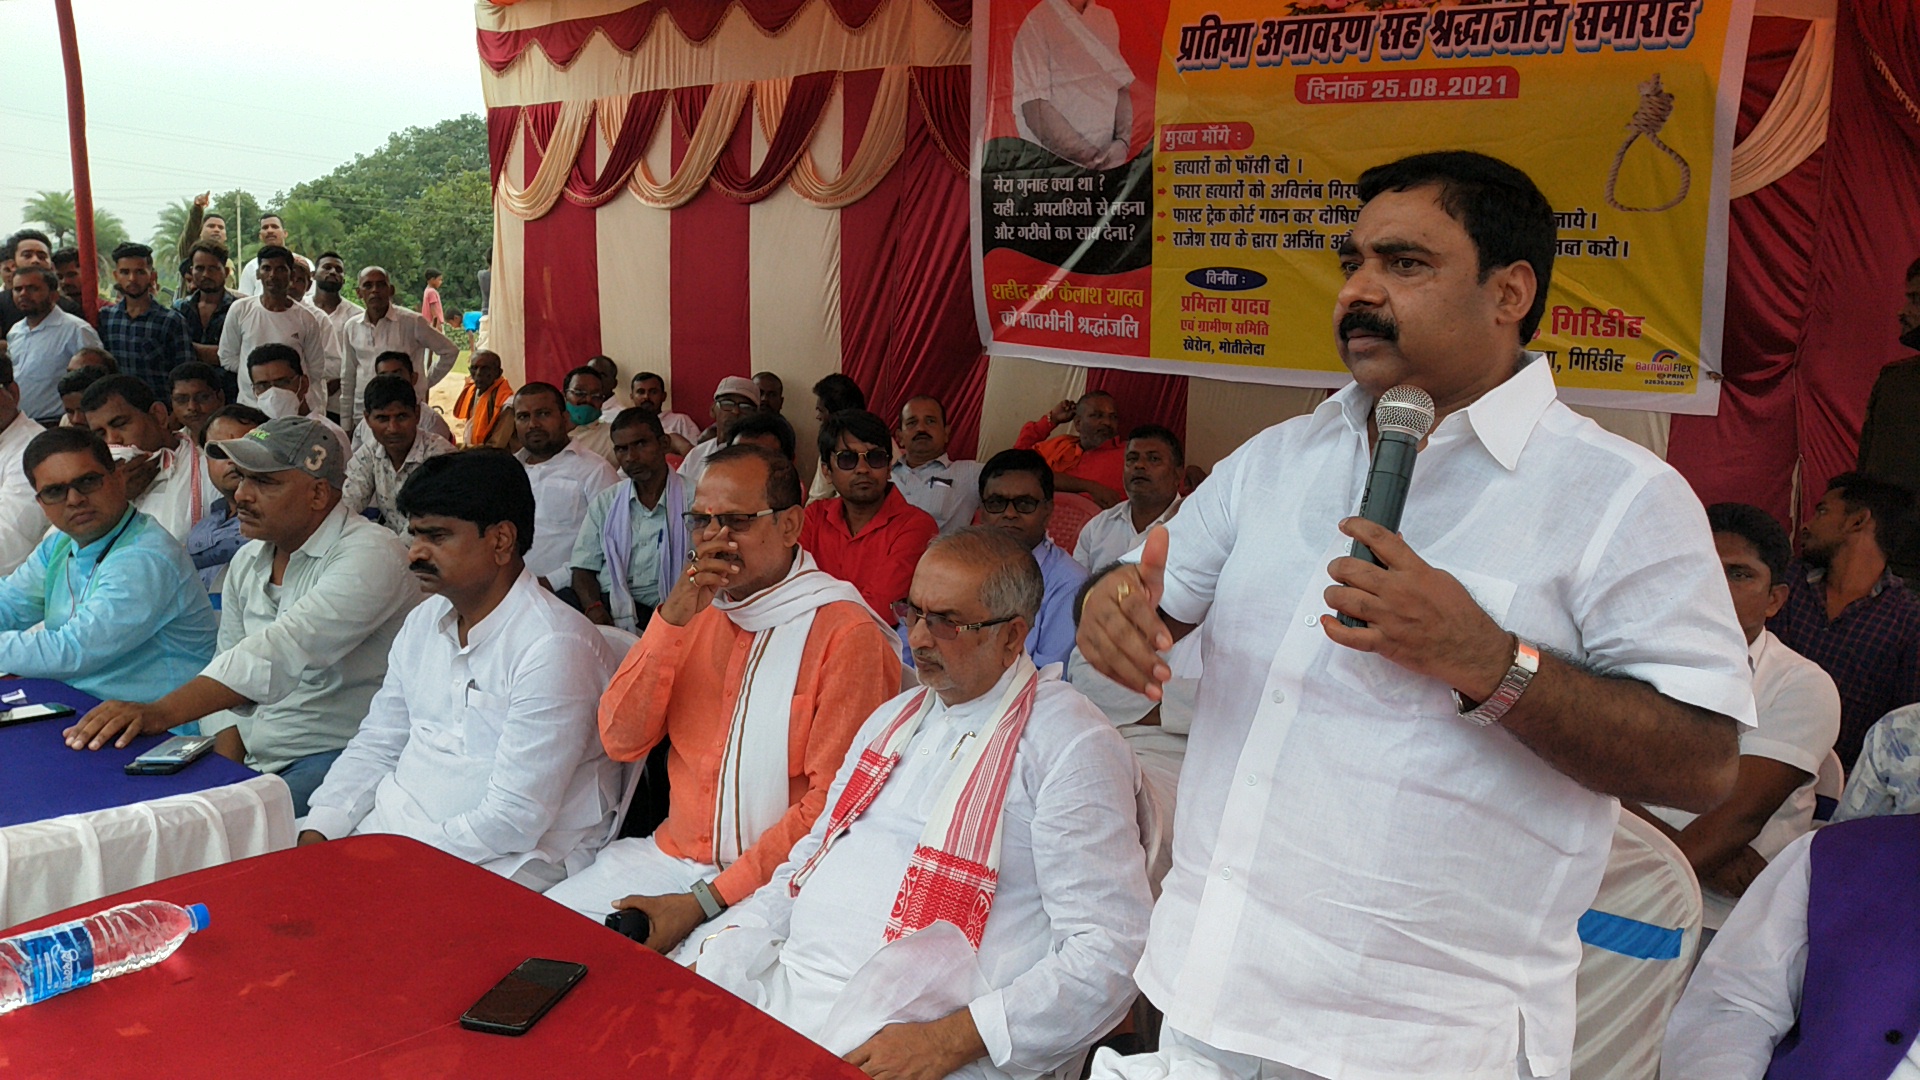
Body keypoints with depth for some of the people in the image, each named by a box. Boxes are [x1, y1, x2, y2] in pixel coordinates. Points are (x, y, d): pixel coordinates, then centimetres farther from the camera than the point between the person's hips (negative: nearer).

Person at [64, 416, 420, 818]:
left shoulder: (370, 555, -15)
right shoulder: (246, 562, 13)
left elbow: (280, 655, -27)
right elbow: (228, 673, 15)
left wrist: (161, 712, -34)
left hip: (337, 756, -7)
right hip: (252, 760, 7)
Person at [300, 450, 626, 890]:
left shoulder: (554, 648, -20)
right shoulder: (423, 622, 11)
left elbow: (514, 819, -21)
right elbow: (376, 745, 15)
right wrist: (317, 832, -1)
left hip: (509, 859, -8)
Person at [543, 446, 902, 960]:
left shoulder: (846, 633, -12)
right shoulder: (697, 611, 11)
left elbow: (832, 804, -16)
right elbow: (620, 741, 1)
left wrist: (703, 901, -17)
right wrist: (669, 621, -12)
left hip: (770, 879, -6)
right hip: (669, 855, 7)